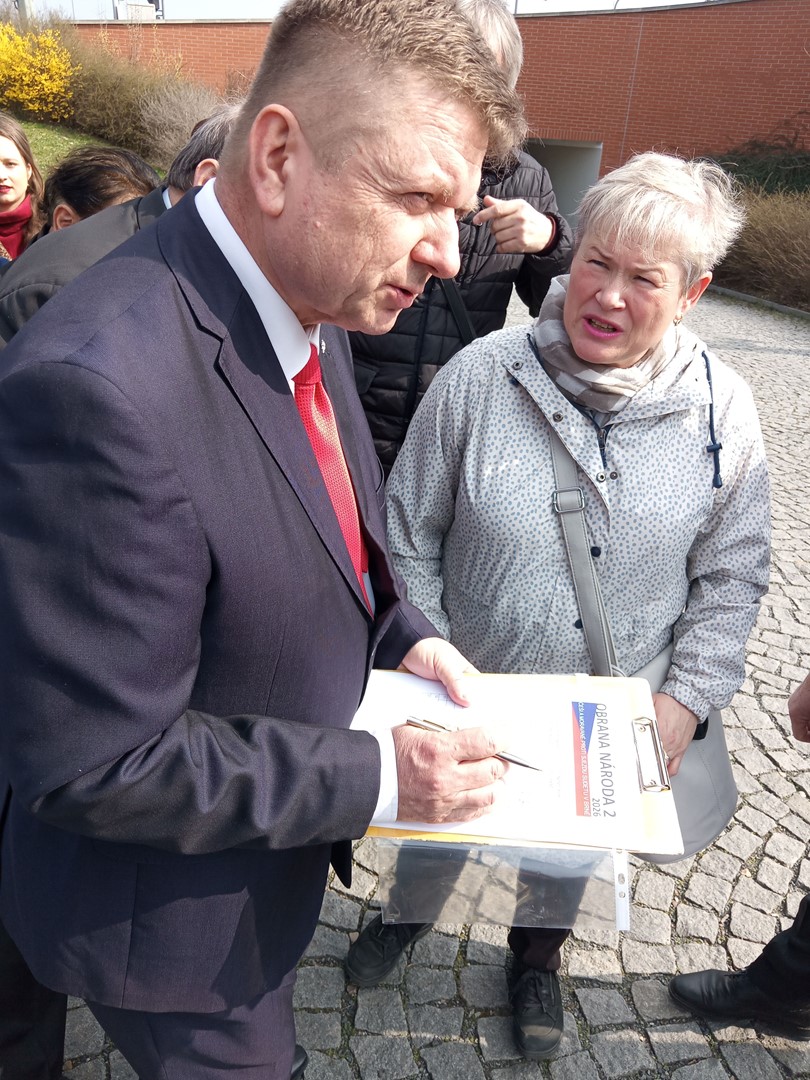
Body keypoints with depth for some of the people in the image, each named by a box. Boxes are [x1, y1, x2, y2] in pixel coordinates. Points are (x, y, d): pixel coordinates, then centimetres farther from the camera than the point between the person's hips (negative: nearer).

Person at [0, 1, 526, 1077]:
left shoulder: (310, 310, -7)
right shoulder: (98, 384, -37)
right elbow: (91, 767, -30)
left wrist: (401, 635, -7)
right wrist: (379, 776, -25)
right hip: (174, 918, -7)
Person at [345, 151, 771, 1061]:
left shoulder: (724, 413, -13)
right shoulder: (478, 378, -19)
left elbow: (731, 577, -3)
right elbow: (409, 534, -10)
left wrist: (688, 696, -10)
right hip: (464, 697, -1)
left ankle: (537, 957, 61)